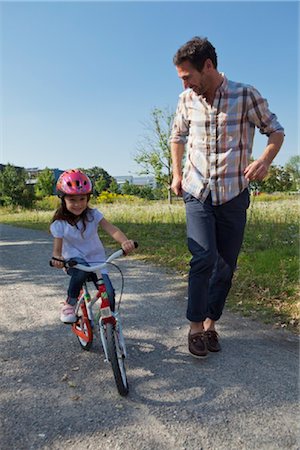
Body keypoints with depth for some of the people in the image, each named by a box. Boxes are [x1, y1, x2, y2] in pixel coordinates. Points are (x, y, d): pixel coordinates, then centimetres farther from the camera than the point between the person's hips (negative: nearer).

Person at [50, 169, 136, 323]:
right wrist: (57, 258, -38)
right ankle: (69, 304, -11)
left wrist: (125, 242, -45)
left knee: (109, 293, -16)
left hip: (96, 259, 2)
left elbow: (111, 229, -24)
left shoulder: (93, 214, -9)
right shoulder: (59, 223, -10)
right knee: (81, 272, -38)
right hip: (74, 260, -1)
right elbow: (57, 247, -12)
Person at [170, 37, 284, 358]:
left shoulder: (246, 96, -8)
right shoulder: (187, 99, 1)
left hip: (233, 196, 0)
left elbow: (276, 131, 1)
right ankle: (196, 326, 0)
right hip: (197, 194, 1)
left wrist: (265, 160, -18)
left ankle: (210, 323, 24)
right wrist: (176, 174, 8)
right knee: (204, 257, -17)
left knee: (226, 266, 5)